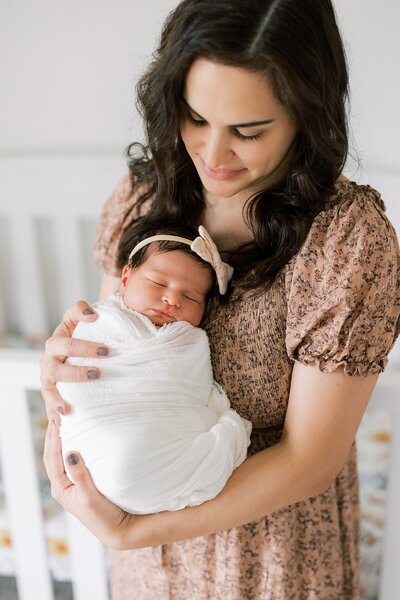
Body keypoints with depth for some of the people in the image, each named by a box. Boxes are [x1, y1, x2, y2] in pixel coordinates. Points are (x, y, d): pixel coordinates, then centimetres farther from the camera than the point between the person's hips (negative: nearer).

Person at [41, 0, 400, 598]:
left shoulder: (350, 237, -27)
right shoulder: (143, 192, -11)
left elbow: (311, 457, -22)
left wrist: (128, 531, -24)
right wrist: (62, 374, -21)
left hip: (274, 539, -3)